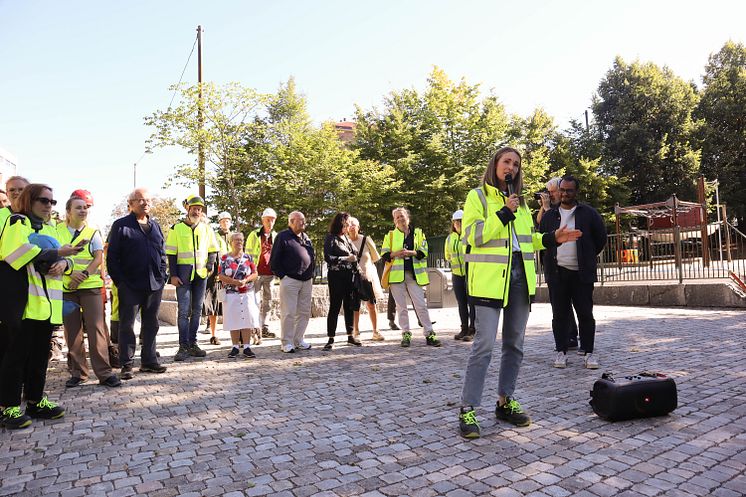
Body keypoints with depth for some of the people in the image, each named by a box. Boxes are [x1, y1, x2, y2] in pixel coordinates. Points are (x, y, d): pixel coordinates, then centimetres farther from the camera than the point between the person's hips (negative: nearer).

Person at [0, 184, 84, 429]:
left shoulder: (50, 228, 21)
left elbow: (62, 259, 17)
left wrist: (64, 263, -7)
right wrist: (57, 253, -11)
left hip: (46, 302, 7)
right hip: (22, 301, -7)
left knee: (40, 353, 10)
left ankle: (35, 400, 20)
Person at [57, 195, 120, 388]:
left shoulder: (93, 232, 8)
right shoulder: (58, 231, 9)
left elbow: (99, 258, -1)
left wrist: (83, 274, -16)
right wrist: (70, 272, -15)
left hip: (90, 285, -1)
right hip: (66, 287, 1)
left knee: (96, 329, -5)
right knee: (72, 331, 6)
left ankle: (104, 372, -4)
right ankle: (77, 372, 16)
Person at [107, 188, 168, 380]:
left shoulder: (155, 226, 15)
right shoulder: (121, 225, -1)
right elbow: (112, 256, -5)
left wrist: (162, 276, 8)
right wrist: (119, 281, -10)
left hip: (155, 285, 5)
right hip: (130, 285, -5)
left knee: (151, 324, 11)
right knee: (127, 325, 1)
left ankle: (149, 360, 20)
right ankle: (126, 364, 9)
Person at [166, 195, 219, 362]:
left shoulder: (206, 228, 9)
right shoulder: (176, 228, 1)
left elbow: (213, 250, 16)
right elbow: (171, 253, 0)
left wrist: (211, 262, -3)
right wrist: (173, 275, -6)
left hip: (201, 274, 3)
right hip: (183, 274, -3)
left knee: (197, 310, 8)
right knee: (184, 310, -5)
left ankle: (192, 344, 16)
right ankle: (183, 346, 1)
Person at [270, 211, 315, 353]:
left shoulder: (306, 237, 16)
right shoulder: (283, 237, -4)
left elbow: (313, 257, 24)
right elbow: (274, 260, -5)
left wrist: (311, 275, 14)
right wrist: (282, 276, -8)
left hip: (306, 281, 7)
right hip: (290, 281, -6)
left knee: (304, 312, 8)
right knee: (289, 313, -5)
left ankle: (298, 340, 19)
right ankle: (286, 343, 4)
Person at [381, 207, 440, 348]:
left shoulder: (418, 233, 10)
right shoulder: (390, 235, 10)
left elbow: (424, 252, 1)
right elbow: (384, 254, 5)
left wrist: (410, 252, -15)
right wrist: (395, 254, -13)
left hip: (414, 274, -1)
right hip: (396, 274, 1)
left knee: (421, 305, -2)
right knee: (401, 307, 5)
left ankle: (429, 334, 4)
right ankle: (406, 334, 13)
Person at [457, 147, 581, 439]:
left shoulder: (520, 201, 20)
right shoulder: (477, 196, 1)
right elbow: (472, 235, -11)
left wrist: (552, 239, 9)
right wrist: (504, 213, -15)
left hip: (520, 277, 7)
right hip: (490, 279, -7)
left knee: (514, 344, 10)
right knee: (484, 344, -11)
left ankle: (506, 401, 23)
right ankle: (467, 409, -3)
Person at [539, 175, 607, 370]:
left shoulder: (589, 213, 4)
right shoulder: (549, 216, 10)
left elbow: (601, 238, 10)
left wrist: (588, 257, 12)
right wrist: (550, 261, 10)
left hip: (582, 273, -2)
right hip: (557, 273, 2)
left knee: (585, 314, 2)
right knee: (559, 315, 5)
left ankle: (588, 352, 12)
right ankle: (561, 352, 14)